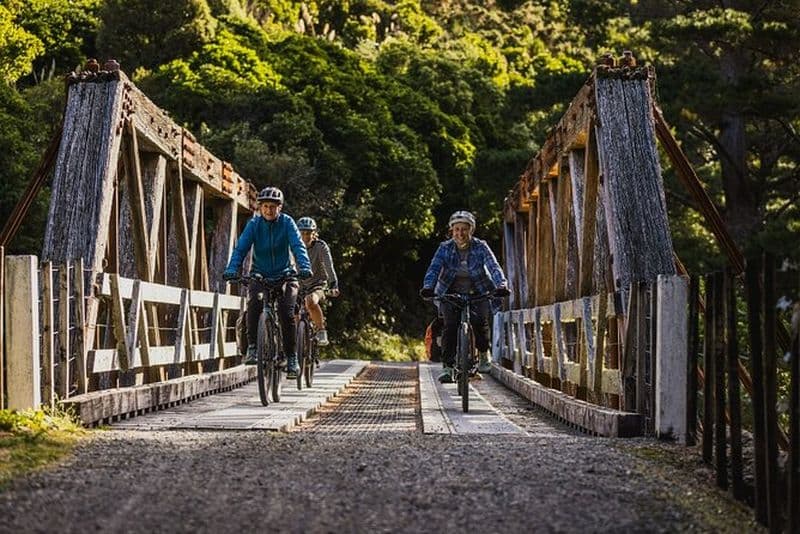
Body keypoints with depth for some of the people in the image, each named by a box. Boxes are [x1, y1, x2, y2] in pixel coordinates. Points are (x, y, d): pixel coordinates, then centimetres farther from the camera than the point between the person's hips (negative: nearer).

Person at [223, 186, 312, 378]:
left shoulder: (287, 223, -9)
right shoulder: (254, 224, -8)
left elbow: (298, 246, -20)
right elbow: (241, 248, -16)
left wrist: (304, 267, -38)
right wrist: (232, 269, -33)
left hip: (284, 275, 0)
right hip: (259, 275, 1)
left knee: (287, 314, -17)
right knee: (253, 305, -28)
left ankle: (292, 357, -3)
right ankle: (252, 346, -15)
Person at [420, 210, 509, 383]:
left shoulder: (480, 247, -9)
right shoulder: (445, 248, -8)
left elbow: (494, 267, -21)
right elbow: (434, 268, -20)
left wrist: (501, 285, -40)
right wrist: (428, 287, -39)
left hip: (477, 293, 0)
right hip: (451, 293, 0)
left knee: (480, 321, -24)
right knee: (450, 324, -22)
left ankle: (484, 353, 4)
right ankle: (447, 366, -16)